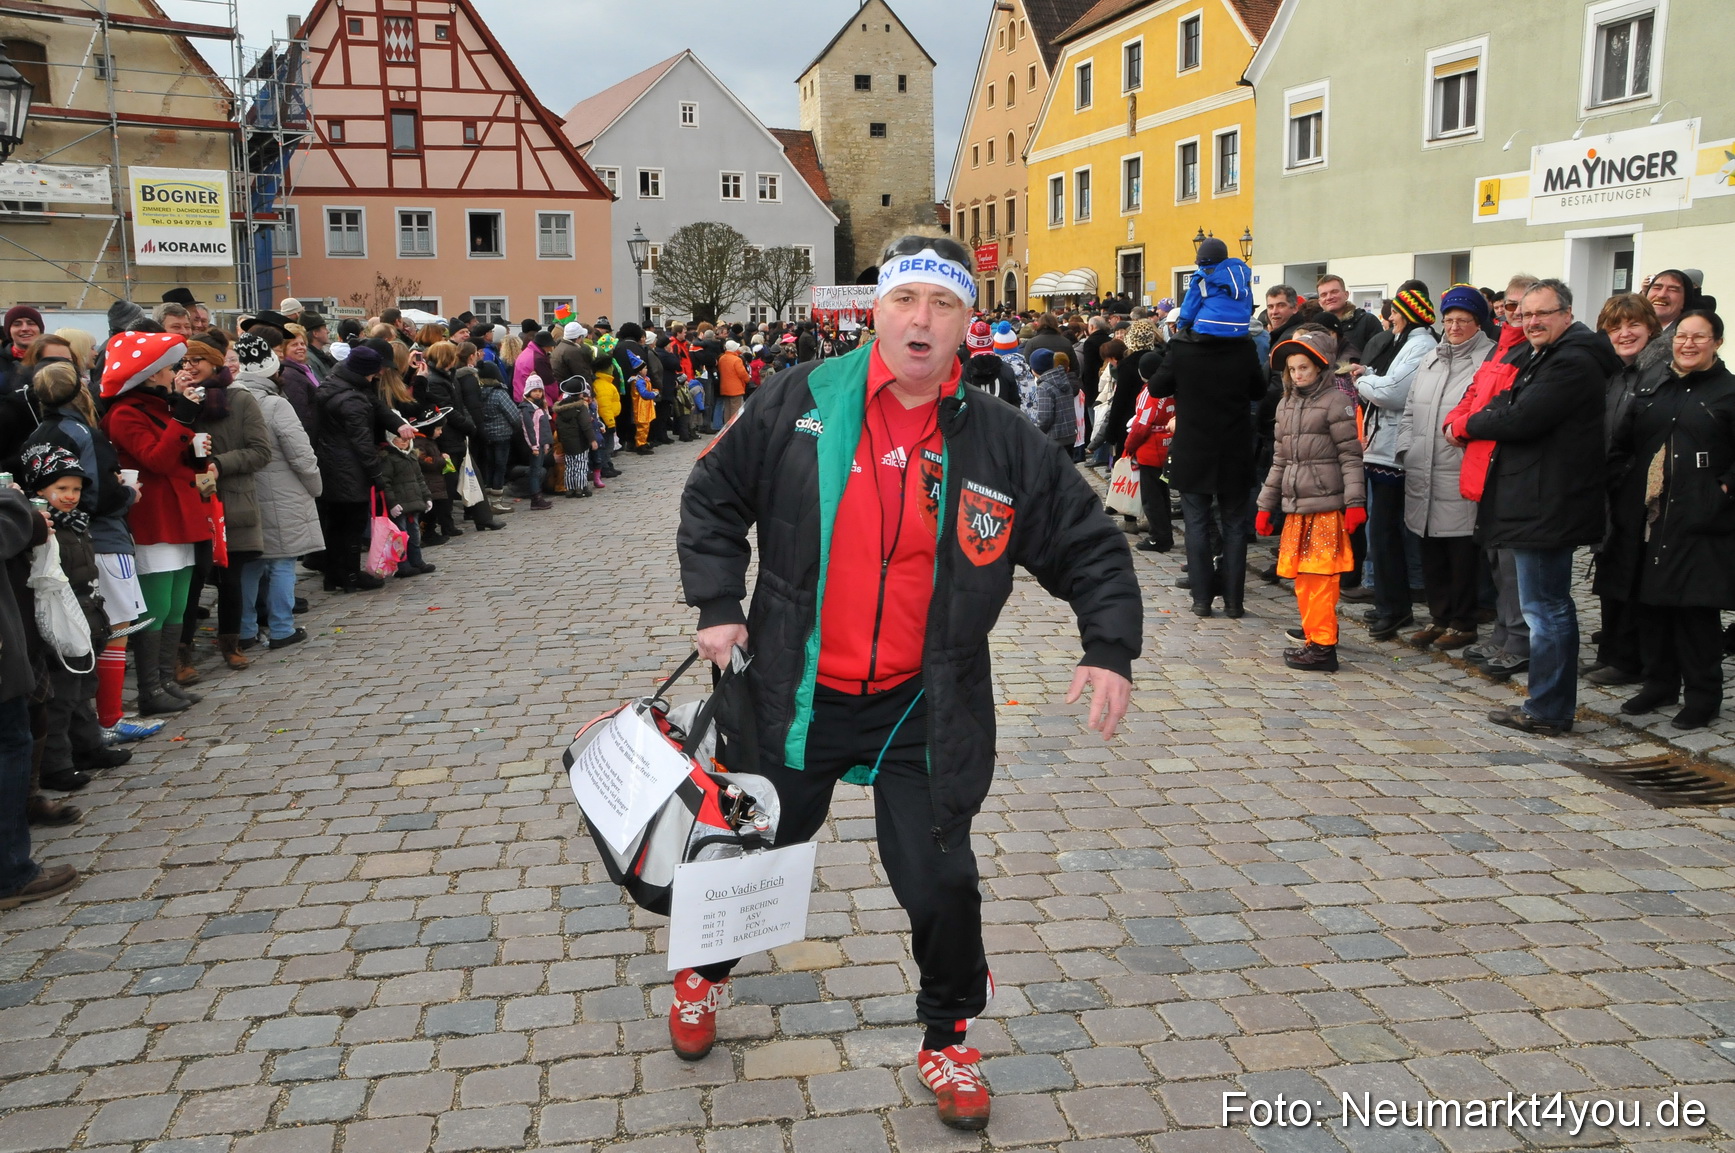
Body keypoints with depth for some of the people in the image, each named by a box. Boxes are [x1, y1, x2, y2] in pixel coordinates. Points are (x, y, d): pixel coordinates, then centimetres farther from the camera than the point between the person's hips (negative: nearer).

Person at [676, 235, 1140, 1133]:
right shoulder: (798, 404, -7)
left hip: (924, 708, 0)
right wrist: (718, 605, -4)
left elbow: (1090, 547, 2)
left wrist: (1110, 648, -10)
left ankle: (947, 1039, 32)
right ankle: (705, 970, 52)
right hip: (796, 694, 1)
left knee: (939, 884, 2)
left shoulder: (1004, 444, -6)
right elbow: (713, 496, 4)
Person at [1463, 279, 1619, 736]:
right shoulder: (1548, 358, 20)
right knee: (1551, 606, 16)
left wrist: (1469, 424, -6)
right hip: (1541, 504, 11)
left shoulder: (1572, 362, -15)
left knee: (1545, 607, -6)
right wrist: (1480, 420, -4)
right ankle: (1554, 705, 25)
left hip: (1546, 506, -11)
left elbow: (1521, 420, -22)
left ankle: (1547, 710, 1)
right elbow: (1510, 406, 17)